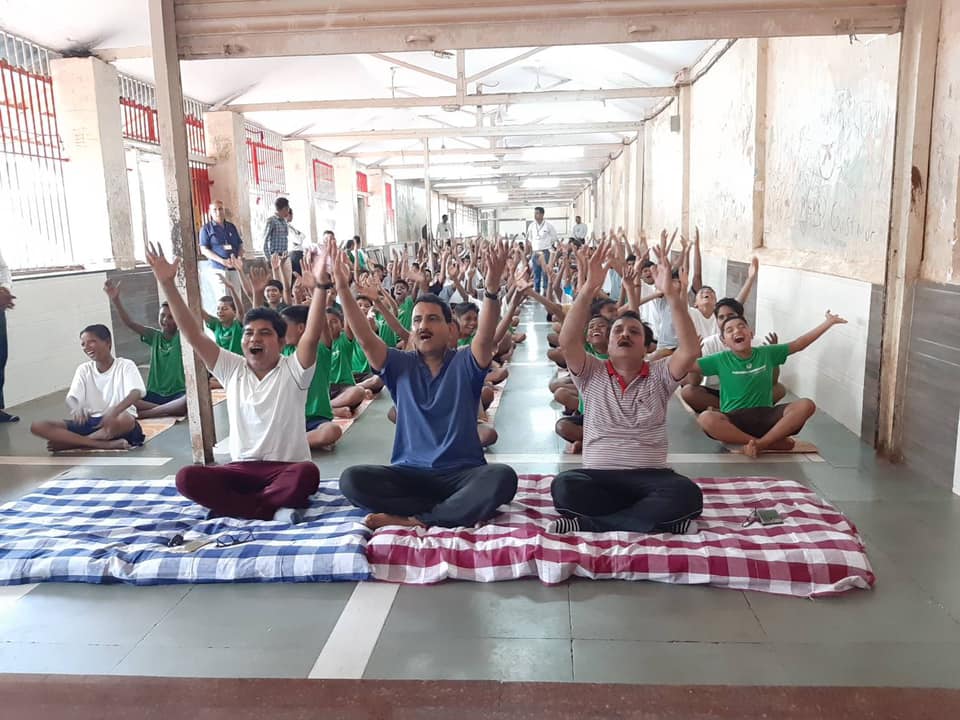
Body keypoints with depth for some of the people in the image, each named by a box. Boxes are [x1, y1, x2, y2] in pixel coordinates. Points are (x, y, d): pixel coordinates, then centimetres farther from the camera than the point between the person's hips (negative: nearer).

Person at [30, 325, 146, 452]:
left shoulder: (125, 365, -3)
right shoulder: (83, 370, 10)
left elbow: (136, 393, -21)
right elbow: (71, 398, -4)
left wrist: (114, 411, -41)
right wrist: (76, 408, -30)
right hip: (91, 422, 5)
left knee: (125, 419, -41)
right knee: (38, 426, -14)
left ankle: (70, 443, -18)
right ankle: (107, 444, -27)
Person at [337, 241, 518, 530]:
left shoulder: (464, 363, 1)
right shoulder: (400, 366, 8)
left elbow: (486, 336, -19)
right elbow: (365, 338, -6)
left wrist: (492, 288, -36)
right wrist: (343, 289, -18)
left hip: (461, 472, -2)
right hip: (409, 472, 2)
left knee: (502, 478, -33)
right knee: (352, 479, -23)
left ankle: (412, 518, -24)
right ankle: (461, 510, -21)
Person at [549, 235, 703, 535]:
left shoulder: (659, 375, 9)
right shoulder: (592, 374, 8)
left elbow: (691, 350, -11)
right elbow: (568, 341, -11)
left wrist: (672, 295, -20)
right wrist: (589, 288, -20)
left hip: (650, 477, 1)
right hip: (598, 477, -1)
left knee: (688, 495, -32)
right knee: (564, 486, -33)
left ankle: (590, 523, -25)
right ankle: (658, 518, -22)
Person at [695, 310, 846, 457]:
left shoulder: (766, 353, 9)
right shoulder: (721, 360, 0)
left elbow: (798, 344, 14)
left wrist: (828, 322, 14)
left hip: (766, 416, 3)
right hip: (734, 420, -2)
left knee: (806, 405, -21)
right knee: (706, 419, -36)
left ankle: (760, 444, -27)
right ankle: (774, 442, -25)